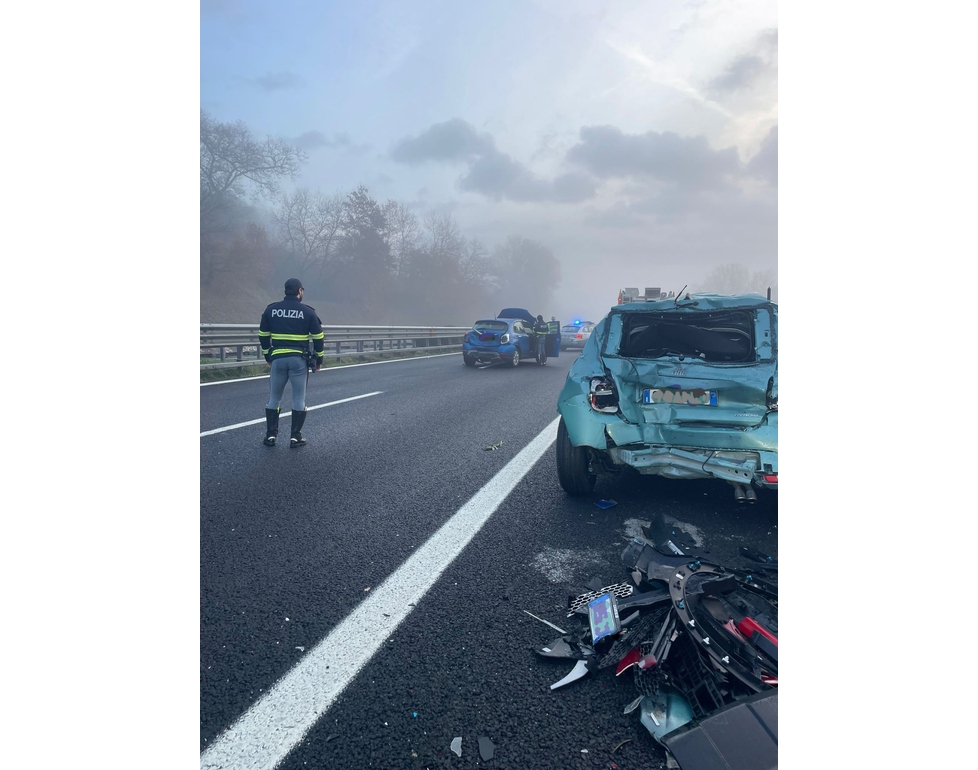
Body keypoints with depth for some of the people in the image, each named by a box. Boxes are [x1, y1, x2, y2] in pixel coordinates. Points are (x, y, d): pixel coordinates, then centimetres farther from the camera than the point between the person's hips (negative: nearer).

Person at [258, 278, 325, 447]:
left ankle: (271, 435, 11)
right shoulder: (308, 312, -1)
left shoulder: (271, 309, 6)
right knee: (299, 399, 7)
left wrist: (267, 356, 22)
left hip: (278, 359, 2)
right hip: (299, 360, -2)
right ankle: (295, 437, 7)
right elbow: (318, 337, 1)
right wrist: (319, 359, 12)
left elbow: (263, 335, 11)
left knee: (274, 398, 13)